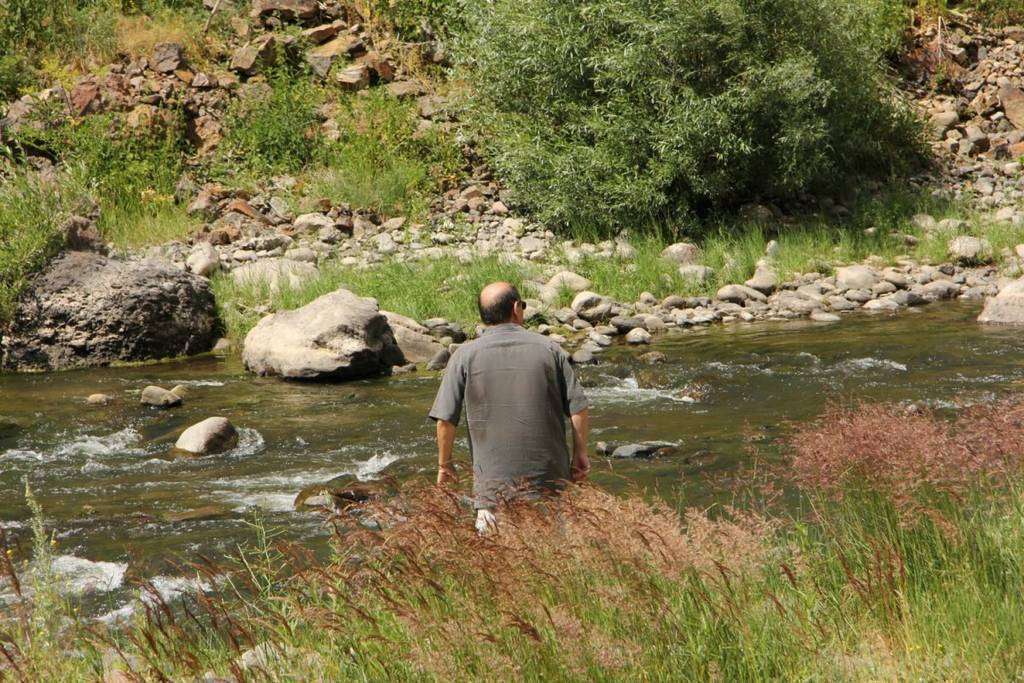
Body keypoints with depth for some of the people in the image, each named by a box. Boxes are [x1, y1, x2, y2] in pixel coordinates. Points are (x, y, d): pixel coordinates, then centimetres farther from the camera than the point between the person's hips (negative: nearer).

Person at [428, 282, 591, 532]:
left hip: (494, 481, -2)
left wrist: (445, 465, 11)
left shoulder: (465, 356, -1)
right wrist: (580, 453, 15)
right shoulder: (548, 348, 3)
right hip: (549, 477, 2)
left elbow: (445, 420, -3)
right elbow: (579, 408, 1)